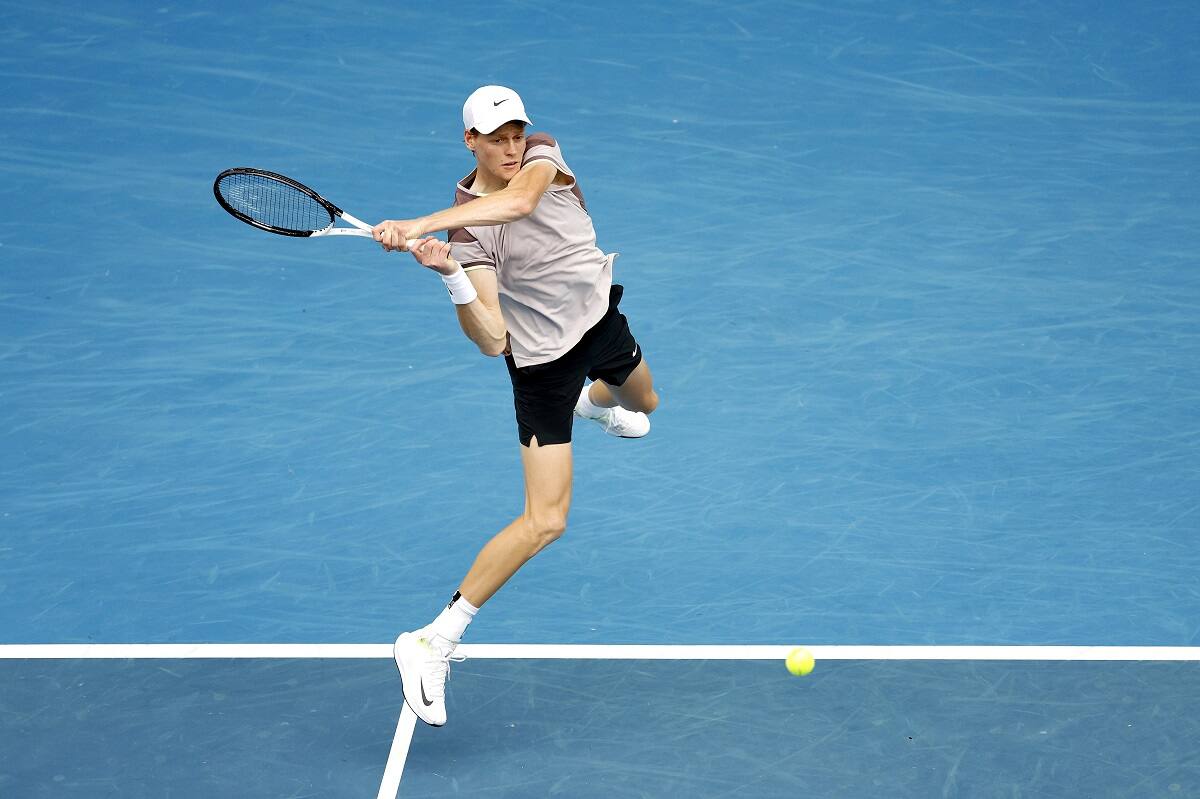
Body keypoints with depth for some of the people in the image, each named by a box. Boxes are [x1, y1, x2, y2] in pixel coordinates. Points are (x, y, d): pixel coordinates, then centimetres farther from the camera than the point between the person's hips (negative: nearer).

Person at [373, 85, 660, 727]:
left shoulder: (542, 154, -13)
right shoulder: (466, 229, -23)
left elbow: (520, 200, -39)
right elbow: (493, 340, -28)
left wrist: (424, 223, -48)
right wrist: (450, 276, -45)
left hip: (602, 317, 6)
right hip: (544, 357, -6)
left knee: (643, 402, 38)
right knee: (544, 522, -13)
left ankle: (594, 402, 77)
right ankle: (433, 643, -10)